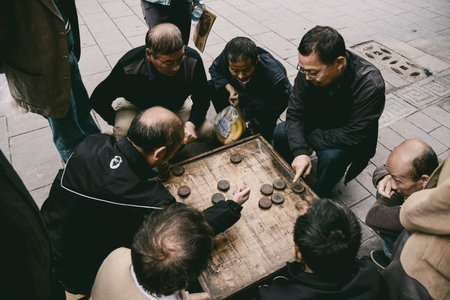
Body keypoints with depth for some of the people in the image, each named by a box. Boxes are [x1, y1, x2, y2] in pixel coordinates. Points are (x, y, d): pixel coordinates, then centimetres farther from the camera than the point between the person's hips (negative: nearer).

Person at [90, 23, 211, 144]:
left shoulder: (192, 60, -28)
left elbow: (202, 100, -16)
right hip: (135, 107, -1)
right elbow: (98, 100, -17)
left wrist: (191, 124, -35)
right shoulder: (128, 66, -32)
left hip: (174, 108, 2)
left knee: (205, 131, -22)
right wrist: (121, 123, -23)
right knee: (124, 132, -34)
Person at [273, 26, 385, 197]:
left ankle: (317, 196, -3)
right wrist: (300, 152, -32)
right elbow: (295, 114, -17)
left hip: (349, 141, -3)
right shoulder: (310, 69, -20)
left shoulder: (370, 85, -32)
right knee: (281, 132, -19)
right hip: (318, 124, 4)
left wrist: (311, 140, -22)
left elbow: (353, 136, -28)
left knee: (331, 156, -34)